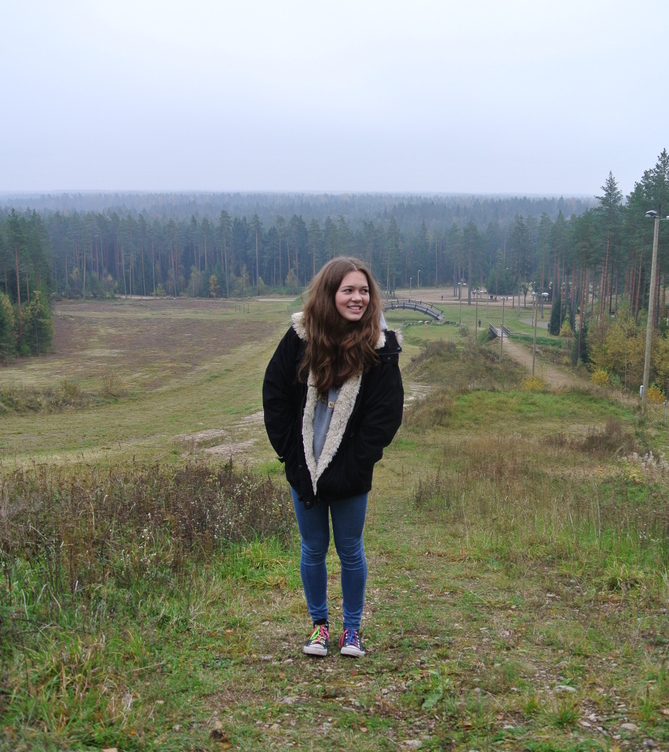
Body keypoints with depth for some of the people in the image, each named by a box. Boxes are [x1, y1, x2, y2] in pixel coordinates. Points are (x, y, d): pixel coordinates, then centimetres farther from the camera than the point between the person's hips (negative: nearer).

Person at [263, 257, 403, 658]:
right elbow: (275, 394, 0)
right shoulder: (301, 336, -7)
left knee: (350, 552, 12)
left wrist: (357, 463, -14)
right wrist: (289, 448, -5)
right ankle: (319, 624, 32)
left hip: (350, 475, -1)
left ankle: (353, 627, 29)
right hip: (304, 470, 2)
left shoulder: (380, 346, -10)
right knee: (313, 550, 14)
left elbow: (387, 413, -10)